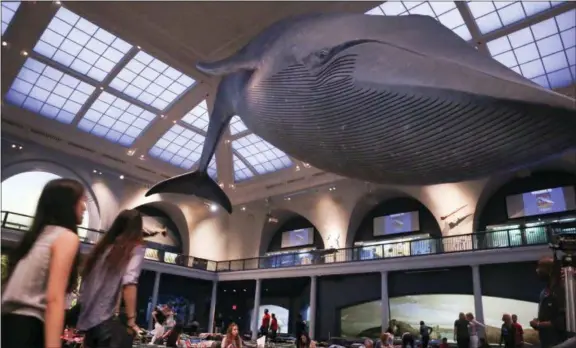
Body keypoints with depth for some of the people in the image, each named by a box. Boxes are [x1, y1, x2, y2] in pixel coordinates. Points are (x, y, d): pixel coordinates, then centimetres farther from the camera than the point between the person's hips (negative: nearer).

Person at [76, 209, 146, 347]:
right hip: (106, 320, -7)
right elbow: (129, 283, -17)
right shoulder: (135, 248, -2)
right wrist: (131, 320, -16)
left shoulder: (103, 245, 16)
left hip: (87, 320, 7)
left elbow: (86, 281, 16)